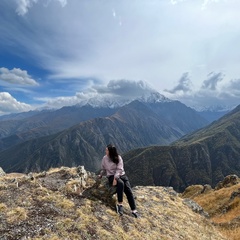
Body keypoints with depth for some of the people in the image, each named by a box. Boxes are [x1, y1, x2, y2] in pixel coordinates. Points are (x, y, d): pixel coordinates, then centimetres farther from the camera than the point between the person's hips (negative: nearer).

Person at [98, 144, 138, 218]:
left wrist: (116, 178, -24)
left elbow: (119, 169, -15)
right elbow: (103, 169, 18)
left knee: (128, 190, -18)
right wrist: (101, 175, 19)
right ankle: (119, 204, -27)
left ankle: (134, 210, -14)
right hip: (111, 176, -1)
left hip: (121, 175, 1)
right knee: (120, 183, -35)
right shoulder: (104, 158, 1)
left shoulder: (118, 158, -6)